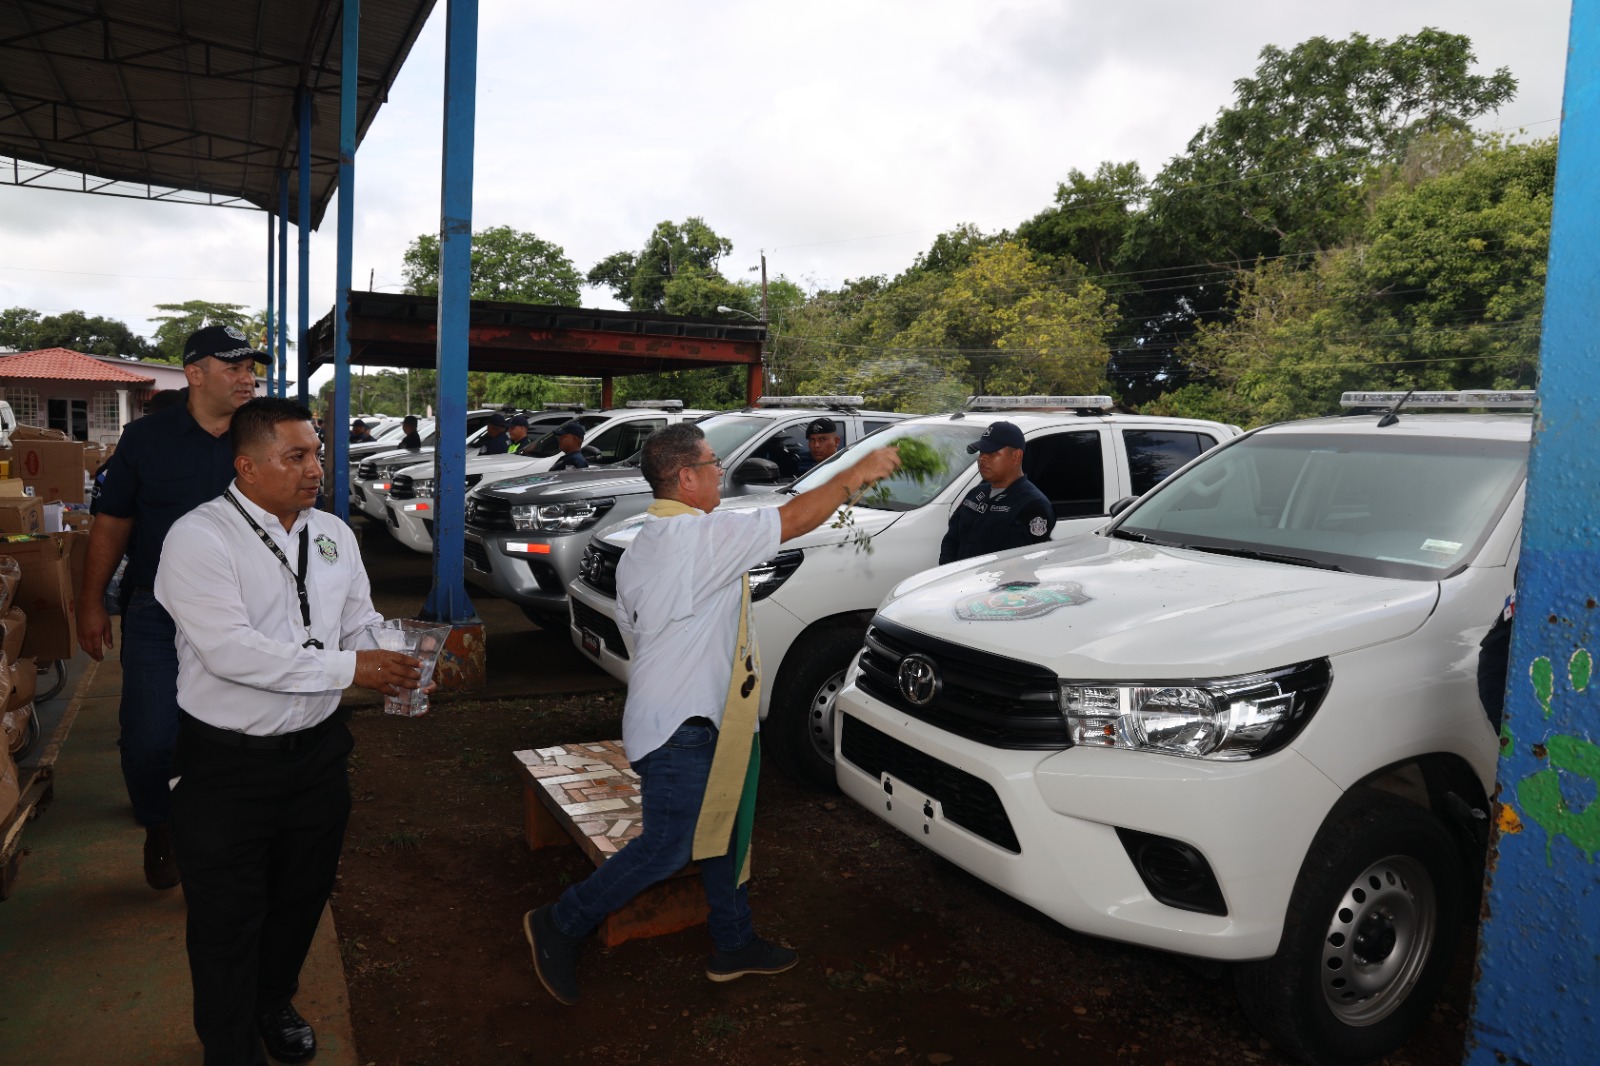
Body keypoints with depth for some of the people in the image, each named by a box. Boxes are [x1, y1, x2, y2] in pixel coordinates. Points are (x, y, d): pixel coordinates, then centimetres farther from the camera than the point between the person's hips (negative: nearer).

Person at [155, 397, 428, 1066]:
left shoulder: (332, 533, 3)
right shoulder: (200, 538, -16)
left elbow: (362, 624, 9)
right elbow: (230, 650, -26)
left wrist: (392, 667, -13)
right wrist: (348, 668, -26)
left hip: (318, 752, 6)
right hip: (227, 765, -5)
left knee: (302, 896, 23)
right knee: (228, 919, 11)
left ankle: (274, 1005, 50)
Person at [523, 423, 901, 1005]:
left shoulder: (641, 546, 11)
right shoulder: (700, 535, -20)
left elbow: (632, 623, 17)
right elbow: (793, 519, -20)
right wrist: (857, 474, -9)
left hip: (698, 722, 11)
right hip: (681, 728, -11)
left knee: (722, 832, 18)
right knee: (665, 850, 0)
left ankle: (735, 944, 31)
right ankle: (560, 925, 15)